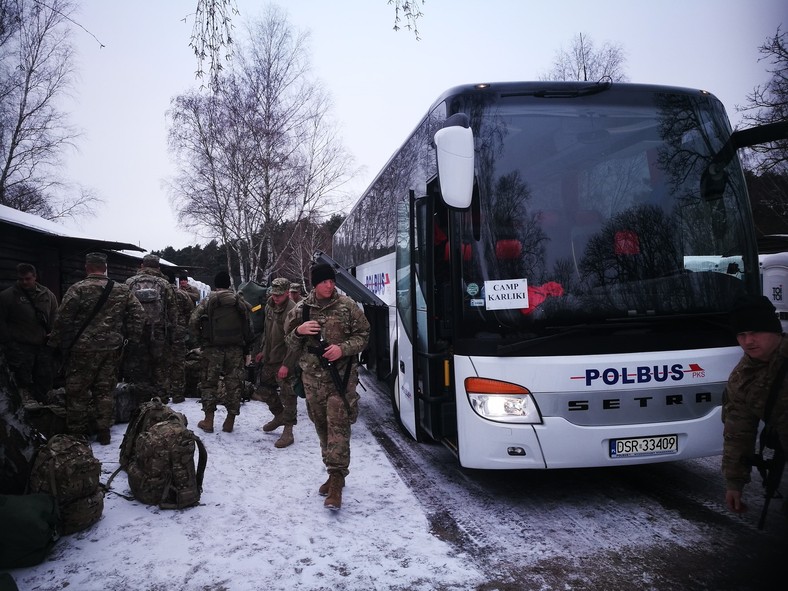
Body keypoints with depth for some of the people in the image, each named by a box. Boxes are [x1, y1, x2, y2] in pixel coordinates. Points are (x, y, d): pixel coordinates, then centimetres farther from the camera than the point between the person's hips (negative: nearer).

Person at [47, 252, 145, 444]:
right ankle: (104, 431, 17)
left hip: (83, 349, -4)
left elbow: (63, 319, -10)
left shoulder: (78, 289, -11)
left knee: (78, 391, 10)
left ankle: (77, 432, 18)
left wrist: (55, 342, 2)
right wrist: (132, 338, 9)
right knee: (105, 390, 13)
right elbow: (138, 314, 3)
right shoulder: (122, 290, 2)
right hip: (112, 349, 4)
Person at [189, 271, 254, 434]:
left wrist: (201, 340, 4)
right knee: (234, 384, 8)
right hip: (235, 350, 2)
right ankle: (230, 421, 11)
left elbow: (193, 322, -9)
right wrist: (247, 350, 11)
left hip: (212, 349, -1)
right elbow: (248, 327, 5)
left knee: (209, 383, 10)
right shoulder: (239, 301, 4)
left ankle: (208, 420, 9)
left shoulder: (207, 301, -1)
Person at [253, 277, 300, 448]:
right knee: (263, 388, 21)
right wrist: (262, 350, 21)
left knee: (288, 396, -2)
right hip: (269, 358, 9)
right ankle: (279, 416, 41)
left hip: (285, 362, -9)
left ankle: (288, 431, 8)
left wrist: (286, 365, -24)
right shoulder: (270, 306, 6)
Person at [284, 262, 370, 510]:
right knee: (322, 427, 11)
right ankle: (334, 473, 26)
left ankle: (336, 480, -6)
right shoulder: (300, 309, 5)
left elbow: (363, 335, 3)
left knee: (338, 426, -10)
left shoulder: (347, 306, -2)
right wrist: (299, 332, -11)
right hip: (312, 378, 4)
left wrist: (343, 348, -15)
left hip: (341, 376, -3)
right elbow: (291, 343, 12)